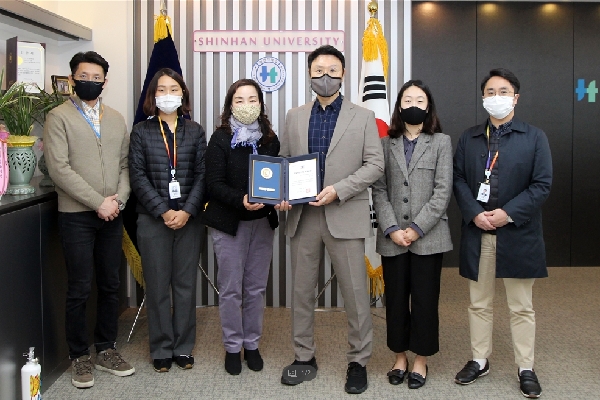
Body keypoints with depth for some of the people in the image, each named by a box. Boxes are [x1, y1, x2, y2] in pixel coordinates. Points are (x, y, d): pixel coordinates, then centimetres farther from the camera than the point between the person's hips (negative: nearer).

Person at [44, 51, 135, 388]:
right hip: (77, 215, -4)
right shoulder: (59, 117, -2)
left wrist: (118, 199, -7)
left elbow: (125, 164, 11)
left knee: (111, 285, 10)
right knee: (80, 289, 1)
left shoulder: (117, 119, 13)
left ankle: (106, 350, 23)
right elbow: (59, 168, -11)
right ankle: (80, 357, 16)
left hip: (112, 215, 4)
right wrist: (98, 203, -14)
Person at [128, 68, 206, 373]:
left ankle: (183, 347, 18)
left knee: (186, 284, 7)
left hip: (189, 219, 1)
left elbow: (201, 175, 2)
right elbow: (138, 176, -3)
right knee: (157, 286, 5)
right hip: (153, 219, -1)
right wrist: (163, 211, -13)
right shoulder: (141, 131, 4)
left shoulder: (195, 131, 8)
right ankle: (162, 349, 16)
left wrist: (187, 211, -11)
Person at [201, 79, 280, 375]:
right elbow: (214, 184, -11)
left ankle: (252, 344, 24)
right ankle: (233, 347, 18)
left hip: (262, 221, 3)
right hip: (229, 223, -3)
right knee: (231, 289, 3)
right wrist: (241, 201, -27)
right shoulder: (220, 139, -5)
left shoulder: (269, 139, 7)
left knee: (256, 288, 10)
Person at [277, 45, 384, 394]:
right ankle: (304, 356, 25)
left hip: (345, 216, -3)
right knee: (302, 290, 10)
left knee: (355, 292, 2)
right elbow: (284, 162, 14)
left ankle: (359, 361, 16)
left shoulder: (363, 117, 4)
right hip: (303, 216, 3)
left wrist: (338, 190, -15)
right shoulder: (295, 117, 12)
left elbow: (375, 164, -3)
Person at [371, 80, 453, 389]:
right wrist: (391, 229, -11)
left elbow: (443, 191, -5)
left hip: (428, 237, -2)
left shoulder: (441, 142, 3)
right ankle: (400, 357, 23)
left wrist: (416, 229, -12)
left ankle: (421, 360, 19)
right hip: (392, 238, 2)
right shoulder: (386, 144, 8)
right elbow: (379, 190, 2)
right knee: (395, 299, 8)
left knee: (425, 300, 5)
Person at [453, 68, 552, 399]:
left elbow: (542, 184, -6)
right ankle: (479, 360, 26)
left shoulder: (534, 137, 1)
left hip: (517, 234, -2)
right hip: (477, 233, 3)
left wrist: (508, 213, -15)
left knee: (521, 307, 7)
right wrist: (474, 213, -12)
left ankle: (526, 369, 19)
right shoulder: (469, 138, 10)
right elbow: (458, 179, 3)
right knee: (479, 303, 13)